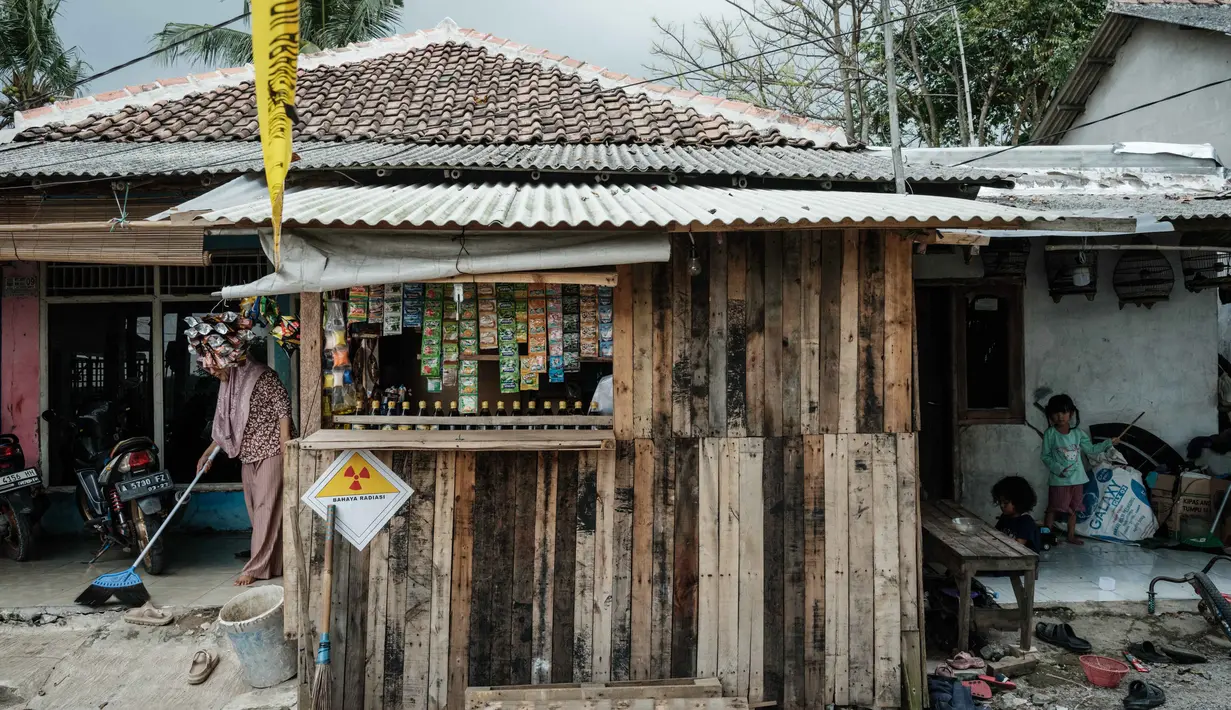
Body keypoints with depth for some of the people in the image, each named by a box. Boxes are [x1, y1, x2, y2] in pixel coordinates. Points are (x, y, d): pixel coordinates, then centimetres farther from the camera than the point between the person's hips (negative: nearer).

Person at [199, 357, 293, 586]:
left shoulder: (262, 376, -11)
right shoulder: (228, 386, 13)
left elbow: (283, 407, -13)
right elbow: (225, 426, 21)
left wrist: (285, 443, -19)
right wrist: (207, 453, 19)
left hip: (270, 452, -8)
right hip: (248, 455, 8)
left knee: (266, 508, -6)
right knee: (255, 509, 10)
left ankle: (256, 568, -4)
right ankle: (269, 561, 19)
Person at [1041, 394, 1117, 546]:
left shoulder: (1078, 433, 3)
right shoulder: (1050, 433, -9)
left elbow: (1090, 449, 12)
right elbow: (1045, 456, -7)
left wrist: (1109, 443, 9)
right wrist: (1058, 469, -18)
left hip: (1077, 478, 5)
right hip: (1059, 479, -4)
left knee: (1073, 509, 14)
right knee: (1053, 508, -1)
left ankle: (1071, 536, 26)